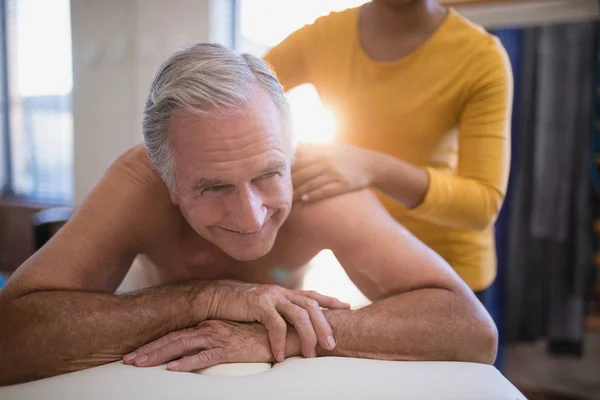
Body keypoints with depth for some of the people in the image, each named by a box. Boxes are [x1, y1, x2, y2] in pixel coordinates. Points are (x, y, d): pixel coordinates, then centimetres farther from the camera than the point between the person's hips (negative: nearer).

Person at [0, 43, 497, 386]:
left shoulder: (317, 183, -28)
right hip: (165, 370, 0)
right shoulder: (138, 183, -27)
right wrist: (207, 297, -37)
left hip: (286, 377, 1)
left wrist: (280, 334, -38)